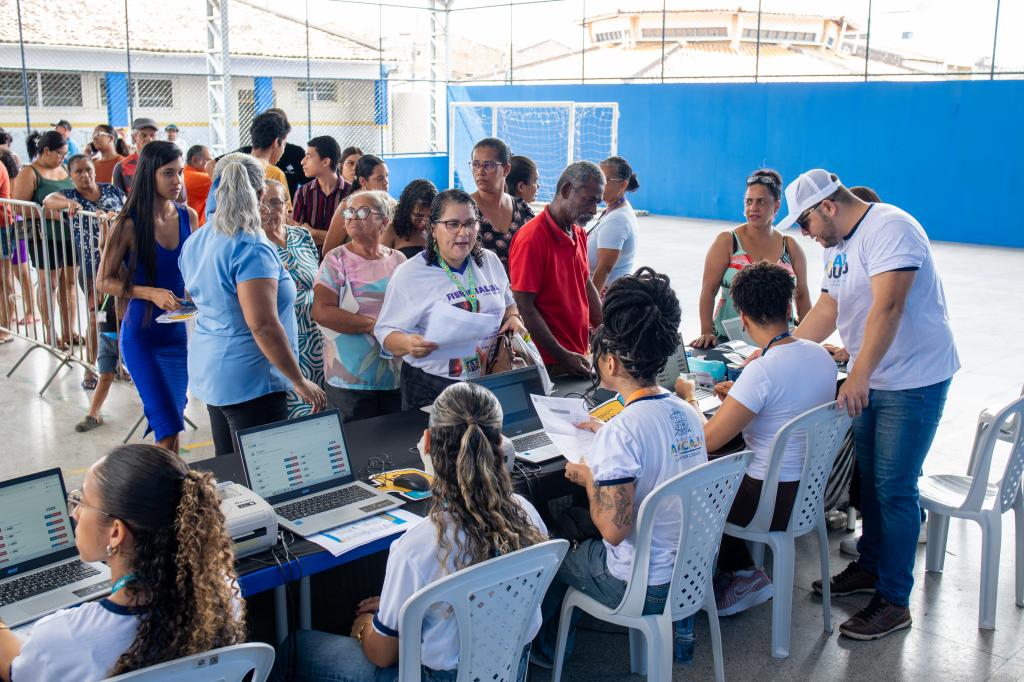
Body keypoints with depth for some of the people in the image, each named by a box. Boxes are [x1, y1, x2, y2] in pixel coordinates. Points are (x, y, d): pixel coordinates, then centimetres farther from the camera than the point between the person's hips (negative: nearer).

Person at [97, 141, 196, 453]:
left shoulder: (188, 216, 1)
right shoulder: (130, 224, -12)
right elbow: (104, 281, -7)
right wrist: (151, 293, -21)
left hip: (180, 331, 5)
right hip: (142, 334, -5)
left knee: (170, 418, 15)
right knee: (169, 425, -10)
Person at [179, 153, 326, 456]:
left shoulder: (195, 243, 6)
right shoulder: (252, 249, -20)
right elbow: (263, 326, -25)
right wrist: (299, 381, -18)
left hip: (209, 372, 9)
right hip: (250, 380, -9)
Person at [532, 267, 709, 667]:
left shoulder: (621, 431, -27)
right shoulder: (687, 412, -3)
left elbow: (613, 529, -27)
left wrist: (588, 478, -10)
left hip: (644, 588, -7)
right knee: (584, 540, 29)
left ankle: (543, 646, 41)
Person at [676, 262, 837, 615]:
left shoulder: (762, 371, -27)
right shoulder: (821, 355, -2)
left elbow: (706, 440, -23)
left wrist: (689, 397, -6)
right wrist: (739, 395, 20)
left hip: (774, 501, -8)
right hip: (812, 489, 8)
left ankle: (742, 573, 21)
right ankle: (742, 575, 20)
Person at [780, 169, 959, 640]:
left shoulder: (890, 228, -20)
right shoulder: (839, 245, 10)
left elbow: (888, 306, -30)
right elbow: (826, 310, 15)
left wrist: (858, 376, -36)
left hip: (914, 380, -9)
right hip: (867, 380, 9)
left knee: (894, 489, -5)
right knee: (870, 478, 17)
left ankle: (893, 601, 6)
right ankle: (870, 566, 34)